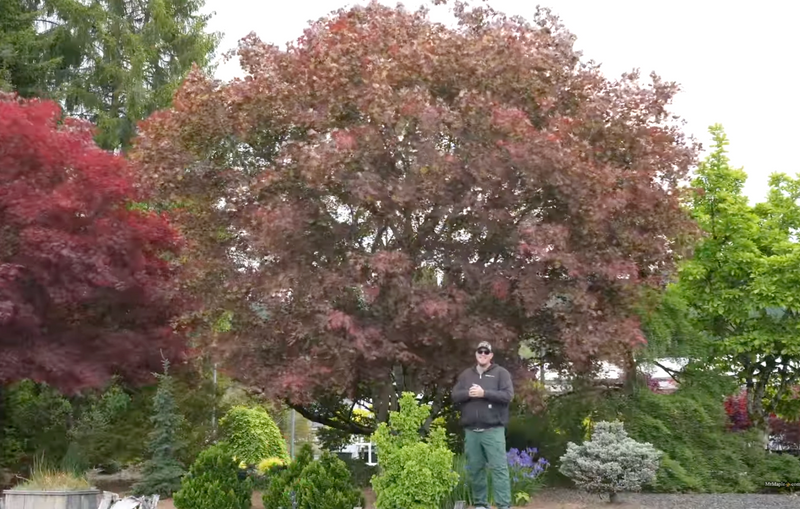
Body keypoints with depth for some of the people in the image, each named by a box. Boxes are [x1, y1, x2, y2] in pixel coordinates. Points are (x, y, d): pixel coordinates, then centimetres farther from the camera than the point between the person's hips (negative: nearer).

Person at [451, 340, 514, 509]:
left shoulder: (501, 373, 4)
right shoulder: (466, 374, 16)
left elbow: (508, 395, -8)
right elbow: (455, 396, 8)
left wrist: (484, 393, -14)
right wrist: (468, 394, -11)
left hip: (493, 430, -4)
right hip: (471, 430, 4)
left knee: (499, 468, -8)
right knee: (475, 469, 8)